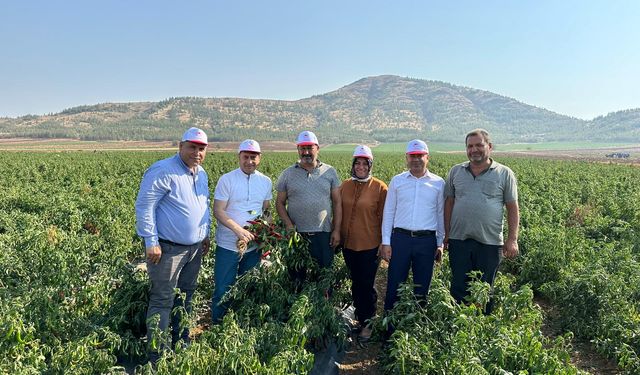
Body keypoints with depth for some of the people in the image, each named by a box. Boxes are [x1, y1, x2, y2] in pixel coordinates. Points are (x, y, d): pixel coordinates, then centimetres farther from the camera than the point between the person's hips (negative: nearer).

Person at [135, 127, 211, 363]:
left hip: (195, 248, 8)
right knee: (163, 301, -2)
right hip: (168, 248, -8)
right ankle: (158, 354, 11)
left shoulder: (201, 174, 11)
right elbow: (144, 207, -17)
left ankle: (181, 343, 34)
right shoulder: (163, 171, -16)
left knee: (185, 297, 18)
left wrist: (206, 234, 20)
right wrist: (151, 242, -19)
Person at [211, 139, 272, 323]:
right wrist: (239, 230, -25)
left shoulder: (266, 181, 5)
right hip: (228, 245, -4)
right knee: (223, 289, 4)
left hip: (254, 245, 4)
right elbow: (218, 211, -13)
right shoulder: (227, 179, -9)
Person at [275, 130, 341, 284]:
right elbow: (280, 203, 5)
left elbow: (337, 203, 6)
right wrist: (289, 225, -9)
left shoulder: (330, 172, 5)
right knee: (296, 277, 10)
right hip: (296, 235, 0)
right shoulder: (287, 174, 4)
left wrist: (336, 230, 0)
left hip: (323, 234, 0)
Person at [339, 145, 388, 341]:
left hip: (369, 244, -4)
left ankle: (367, 323, 21)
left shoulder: (379, 187, -7)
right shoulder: (345, 186, 4)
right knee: (355, 282, 16)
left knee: (366, 285, 4)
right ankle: (360, 316, 33)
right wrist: (336, 236, 10)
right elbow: (338, 212, 12)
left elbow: (383, 217, -5)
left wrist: (384, 243, -5)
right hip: (348, 243, 4)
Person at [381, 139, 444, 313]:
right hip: (400, 238, 0)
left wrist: (440, 244, 8)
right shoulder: (397, 181, 5)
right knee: (394, 285, 4)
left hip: (427, 240, 0)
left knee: (422, 287, 11)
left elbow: (440, 214, 9)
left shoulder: (438, 183, 5)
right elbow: (388, 212, 6)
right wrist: (386, 242, 0)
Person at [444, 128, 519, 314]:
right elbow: (449, 203, 10)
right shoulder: (456, 171, 7)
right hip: (459, 240, 2)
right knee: (459, 288, 10)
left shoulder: (505, 174, 1)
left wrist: (512, 239, -4)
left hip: (490, 242, -1)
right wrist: (447, 234, 6)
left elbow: (513, 208, 2)